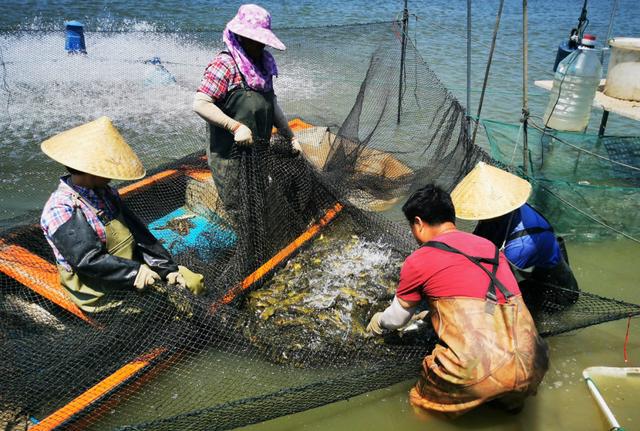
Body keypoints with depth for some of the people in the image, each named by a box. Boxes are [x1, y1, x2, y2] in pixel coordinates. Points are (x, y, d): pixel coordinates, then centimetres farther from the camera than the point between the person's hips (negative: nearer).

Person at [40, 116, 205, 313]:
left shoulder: (105, 192, 6)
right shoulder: (60, 209, -19)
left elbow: (137, 232, 4)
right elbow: (87, 260, -26)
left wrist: (168, 268, -3)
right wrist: (134, 271, -31)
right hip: (103, 300, -7)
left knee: (193, 283, -5)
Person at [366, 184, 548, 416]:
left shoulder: (418, 261, 2)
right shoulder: (489, 246, 18)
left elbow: (396, 318, 20)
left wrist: (378, 323, 43)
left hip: (476, 372, -5)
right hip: (530, 370, 6)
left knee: (423, 405, 22)